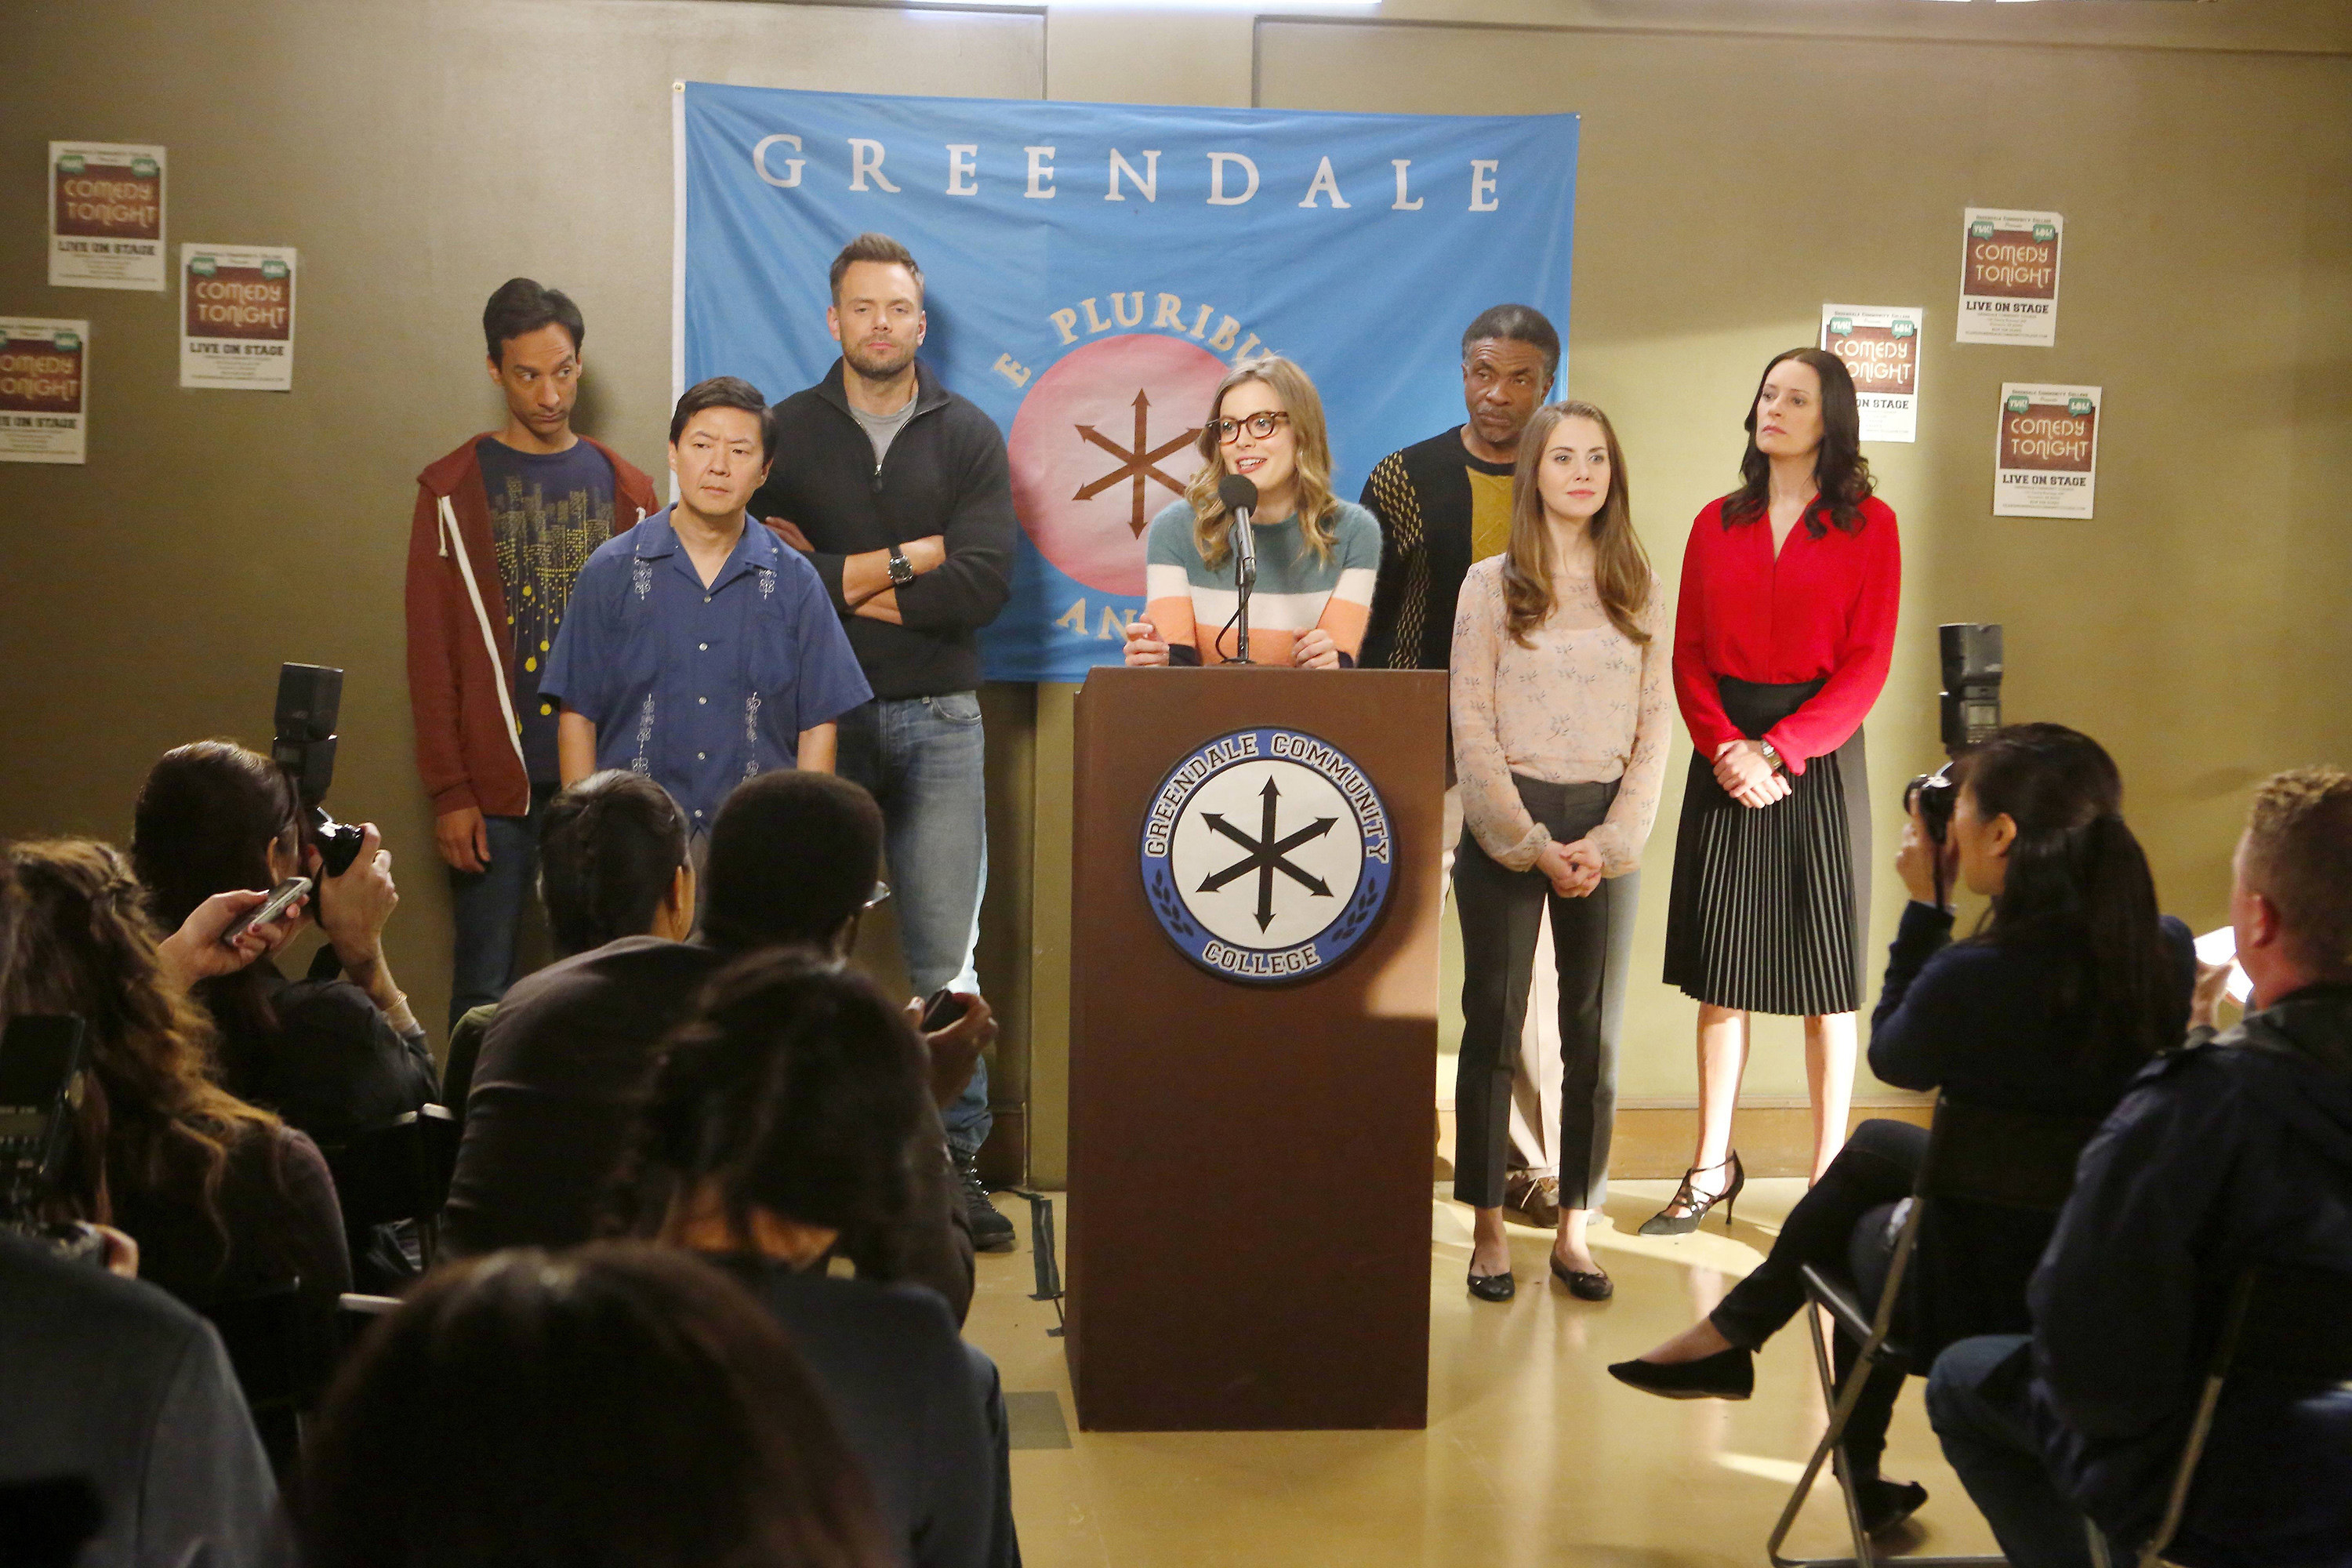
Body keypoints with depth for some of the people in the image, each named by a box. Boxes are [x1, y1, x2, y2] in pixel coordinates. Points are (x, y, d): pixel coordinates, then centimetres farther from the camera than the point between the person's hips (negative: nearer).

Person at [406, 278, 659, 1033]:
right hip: (496, 782, -2)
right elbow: (431, 652, 0)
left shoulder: (625, 488, 10)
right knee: (485, 988, 1)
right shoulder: (454, 490, 3)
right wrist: (449, 792, -7)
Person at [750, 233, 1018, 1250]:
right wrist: (909, 559, -8)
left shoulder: (969, 437, 8)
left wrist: (834, 582, -6)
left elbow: (984, 585, -7)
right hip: (815, 714, 0)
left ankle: (954, 1160, 7)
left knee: (946, 957, -1)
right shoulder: (785, 433, 7)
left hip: (937, 720, 0)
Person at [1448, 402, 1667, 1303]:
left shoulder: (1640, 590, 7)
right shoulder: (1491, 585, 0)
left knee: (1596, 1034, 5)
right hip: (1504, 826, -2)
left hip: (1607, 830, 2)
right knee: (1492, 1025, 0)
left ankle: (1574, 1230, 14)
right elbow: (1471, 729, -4)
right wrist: (1534, 847, -10)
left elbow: (1654, 730, 4)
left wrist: (1607, 844, -7)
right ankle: (1489, 1229, 8)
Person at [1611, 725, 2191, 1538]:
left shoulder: (1971, 977, -26)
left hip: (1985, 1306, -5)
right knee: (1875, 1145, 28)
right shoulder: (2170, 952, -10)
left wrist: (1925, 905, -1)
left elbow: (1894, 1058, -3)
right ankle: (1734, 1331, 44)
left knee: (1873, 1224, 31)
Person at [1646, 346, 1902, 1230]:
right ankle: (1713, 1171, 16)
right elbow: (1688, 653, 7)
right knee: (1719, 975, 6)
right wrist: (1725, 747, -9)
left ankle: (1828, 1181, 8)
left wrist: (1778, 751, -14)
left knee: (1825, 983, 0)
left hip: (1819, 755, -3)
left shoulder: (1867, 525, 0)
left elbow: (1866, 665, -6)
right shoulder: (1718, 523, 11)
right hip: (1726, 757, 3)